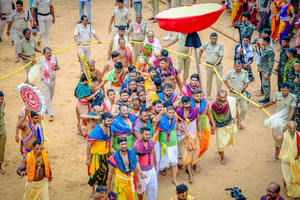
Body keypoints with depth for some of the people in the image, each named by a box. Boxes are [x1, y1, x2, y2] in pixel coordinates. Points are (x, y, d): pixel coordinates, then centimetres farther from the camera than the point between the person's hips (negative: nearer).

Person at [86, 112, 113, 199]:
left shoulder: (109, 129, -4)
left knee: (104, 172, 14)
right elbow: (89, 145, -19)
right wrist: (88, 159, -16)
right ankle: (92, 187, 29)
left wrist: (110, 149, 3)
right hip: (96, 155, -6)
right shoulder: (96, 131, -24)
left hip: (106, 155, 6)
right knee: (96, 173, 3)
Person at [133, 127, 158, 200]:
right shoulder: (136, 145, -24)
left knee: (153, 187, 11)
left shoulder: (151, 142, -6)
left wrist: (155, 164, 24)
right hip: (142, 170, -5)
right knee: (141, 188, 14)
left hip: (151, 169, 5)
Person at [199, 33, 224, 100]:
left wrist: (216, 64, -23)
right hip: (209, 65, 1)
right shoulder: (206, 44, -3)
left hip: (218, 66, -1)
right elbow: (201, 50, 16)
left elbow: (221, 57, -11)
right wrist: (199, 59, 12)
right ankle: (208, 94, 23)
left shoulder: (220, 46, -7)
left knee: (219, 81, -1)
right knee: (209, 80, 10)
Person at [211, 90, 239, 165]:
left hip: (230, 125, 3)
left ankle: (220, 150, 52)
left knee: (227, 141, 20)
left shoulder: (232, 101, -17)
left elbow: (236, 110, 1)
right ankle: (223, 157, 26)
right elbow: (212, 117, -9)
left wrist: (238, 120, 8)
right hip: (220, 127, -3)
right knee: (221, 144, 0)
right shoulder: (215, 105, -22)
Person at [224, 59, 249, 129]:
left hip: (242, 93, 2)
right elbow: (224, 80, 3)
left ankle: (240, 121, 33)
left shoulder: (245, 73, -8)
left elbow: (246, 83, -5)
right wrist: (229, 87, -10)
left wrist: (241, 90, -19)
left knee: (245, 109, 8)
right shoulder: (230, 73, -12)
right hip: (233, 94, -2)